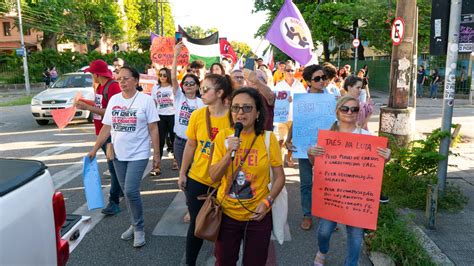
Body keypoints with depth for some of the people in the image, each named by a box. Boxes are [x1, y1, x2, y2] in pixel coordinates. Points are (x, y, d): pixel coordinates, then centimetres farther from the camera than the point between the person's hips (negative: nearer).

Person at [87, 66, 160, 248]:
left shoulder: (145, 100, -7)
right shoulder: (114, 99, 6)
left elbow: (153, 129, -7)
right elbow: (106, 128, 9)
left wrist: (156, 154, -10)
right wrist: (95, 149, 5)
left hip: (138, 154, -5)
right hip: (118, 154, 5)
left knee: (131, 191, -12)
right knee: (127, 192, 12)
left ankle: (139, 228, 8)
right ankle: (136, 224, 29)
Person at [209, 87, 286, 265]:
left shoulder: (268, 139, -10)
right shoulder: (223, 136, -7)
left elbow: (279, 177, -3)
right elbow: (214, 177, -9)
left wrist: (267, 201, -17)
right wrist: (229, 152, -23)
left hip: (258, 215, -1)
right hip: (227, 213, 1)